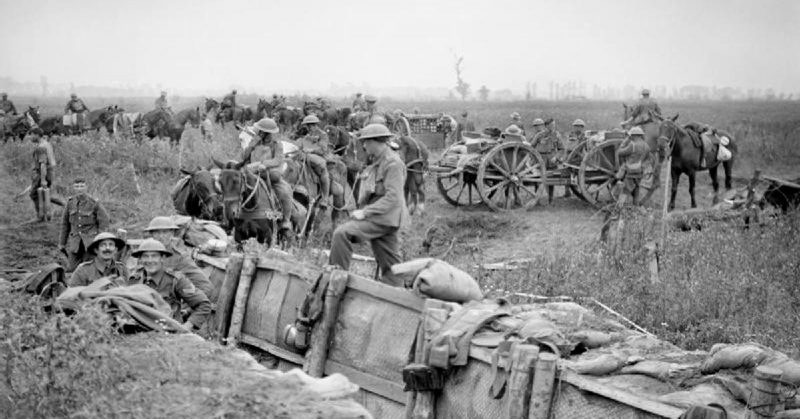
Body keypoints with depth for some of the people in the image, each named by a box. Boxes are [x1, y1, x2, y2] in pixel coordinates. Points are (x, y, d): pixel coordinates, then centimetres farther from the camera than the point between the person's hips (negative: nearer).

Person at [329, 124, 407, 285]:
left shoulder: (393, 163, -13)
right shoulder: (376, 162, 18)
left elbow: (393, 198, -21)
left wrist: (365, 212, -21)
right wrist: (361, 210, 9)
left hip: (384, 218, -10)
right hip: (378, 218, 10)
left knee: (342, 233, -21)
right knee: (389, 265, 11)